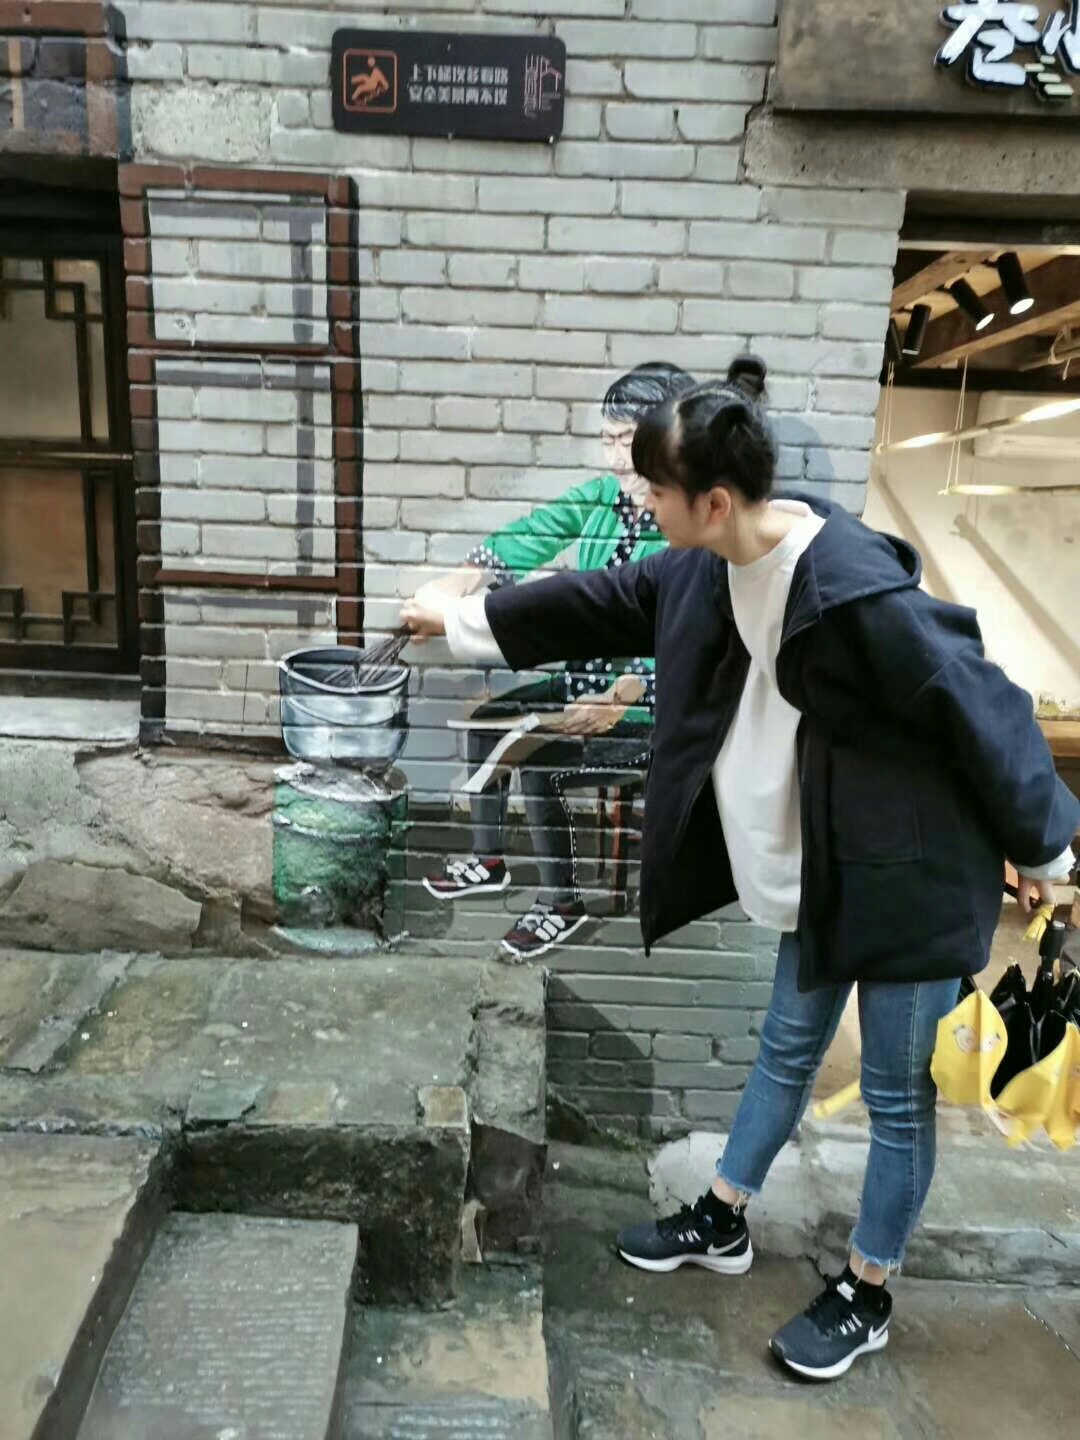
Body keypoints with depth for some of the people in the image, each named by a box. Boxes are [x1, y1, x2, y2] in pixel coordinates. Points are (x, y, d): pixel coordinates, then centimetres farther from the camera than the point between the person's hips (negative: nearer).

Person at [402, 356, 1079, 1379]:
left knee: (895, 1092, 12)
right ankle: (722, 1222, 43)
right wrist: (471, 619, 15)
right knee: (787, 1048, 24)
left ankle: (866, 1294, 34)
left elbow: (977, 707, -20)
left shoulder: (861, 594, -30)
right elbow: (604, 603, 10)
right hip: (820, 871, 8)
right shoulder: (710, 568, -5)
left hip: (909, 877, -7)